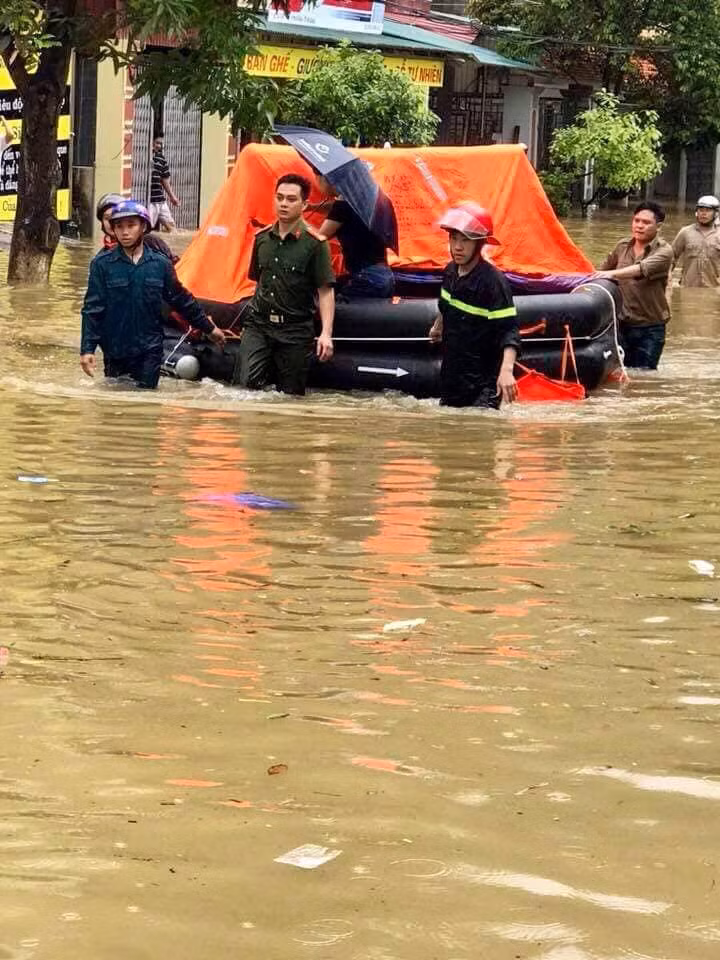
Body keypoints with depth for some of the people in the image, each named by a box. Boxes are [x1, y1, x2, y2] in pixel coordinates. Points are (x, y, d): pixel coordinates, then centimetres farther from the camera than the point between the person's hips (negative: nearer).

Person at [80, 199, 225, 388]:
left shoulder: (160, 264, 2)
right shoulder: (102, 264, -3)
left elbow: (182, 301, 14)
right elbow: (92, 309, -5)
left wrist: (209, 328, 20)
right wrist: (87, 348, -12)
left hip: (149, 352, 1)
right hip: (115, 350, -1)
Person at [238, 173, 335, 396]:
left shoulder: (314, 244, -7)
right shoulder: (262, 238, 8)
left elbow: (325, 292, -8)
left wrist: (326, 333, -16)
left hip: (295, 330, -3)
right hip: (259, 326, 3)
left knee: (291, 393, 2)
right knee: (249, 382, -17)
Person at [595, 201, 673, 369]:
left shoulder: (664, 250, -10)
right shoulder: (622, 246, 7)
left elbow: (644, 268, -29)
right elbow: (605, 269, 25)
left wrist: (613, 274, -42)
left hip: (650, 328, -4)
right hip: (620, 323, 4)